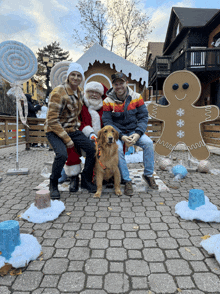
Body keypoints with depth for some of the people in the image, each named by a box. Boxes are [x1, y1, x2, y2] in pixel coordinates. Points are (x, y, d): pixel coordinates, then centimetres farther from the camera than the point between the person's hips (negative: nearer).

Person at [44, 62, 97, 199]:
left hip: (72, 129, 7)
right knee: (62, 154, -31)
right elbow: (52, 120, -21)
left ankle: (86, 180, 10)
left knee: (92, 148, -9)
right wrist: (67, 140, -21)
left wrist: (77, 126, 8)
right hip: (55, 131, -6)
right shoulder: (58, 93, -18)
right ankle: (53, 185, -3)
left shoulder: (79, 92, 6)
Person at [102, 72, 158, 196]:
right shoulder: (108, 101, -8)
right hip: (117, 132, -1)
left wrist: (137, 134, -20)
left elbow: (143, 117, -3)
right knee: (117, 148, -31)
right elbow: (107, 122, -10)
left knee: (148, 143, -22)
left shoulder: (137, 97, -3)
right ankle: (127, 181, -16)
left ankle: (148, 175, -2)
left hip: (134, 131, 2)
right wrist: (121, 136, -23)